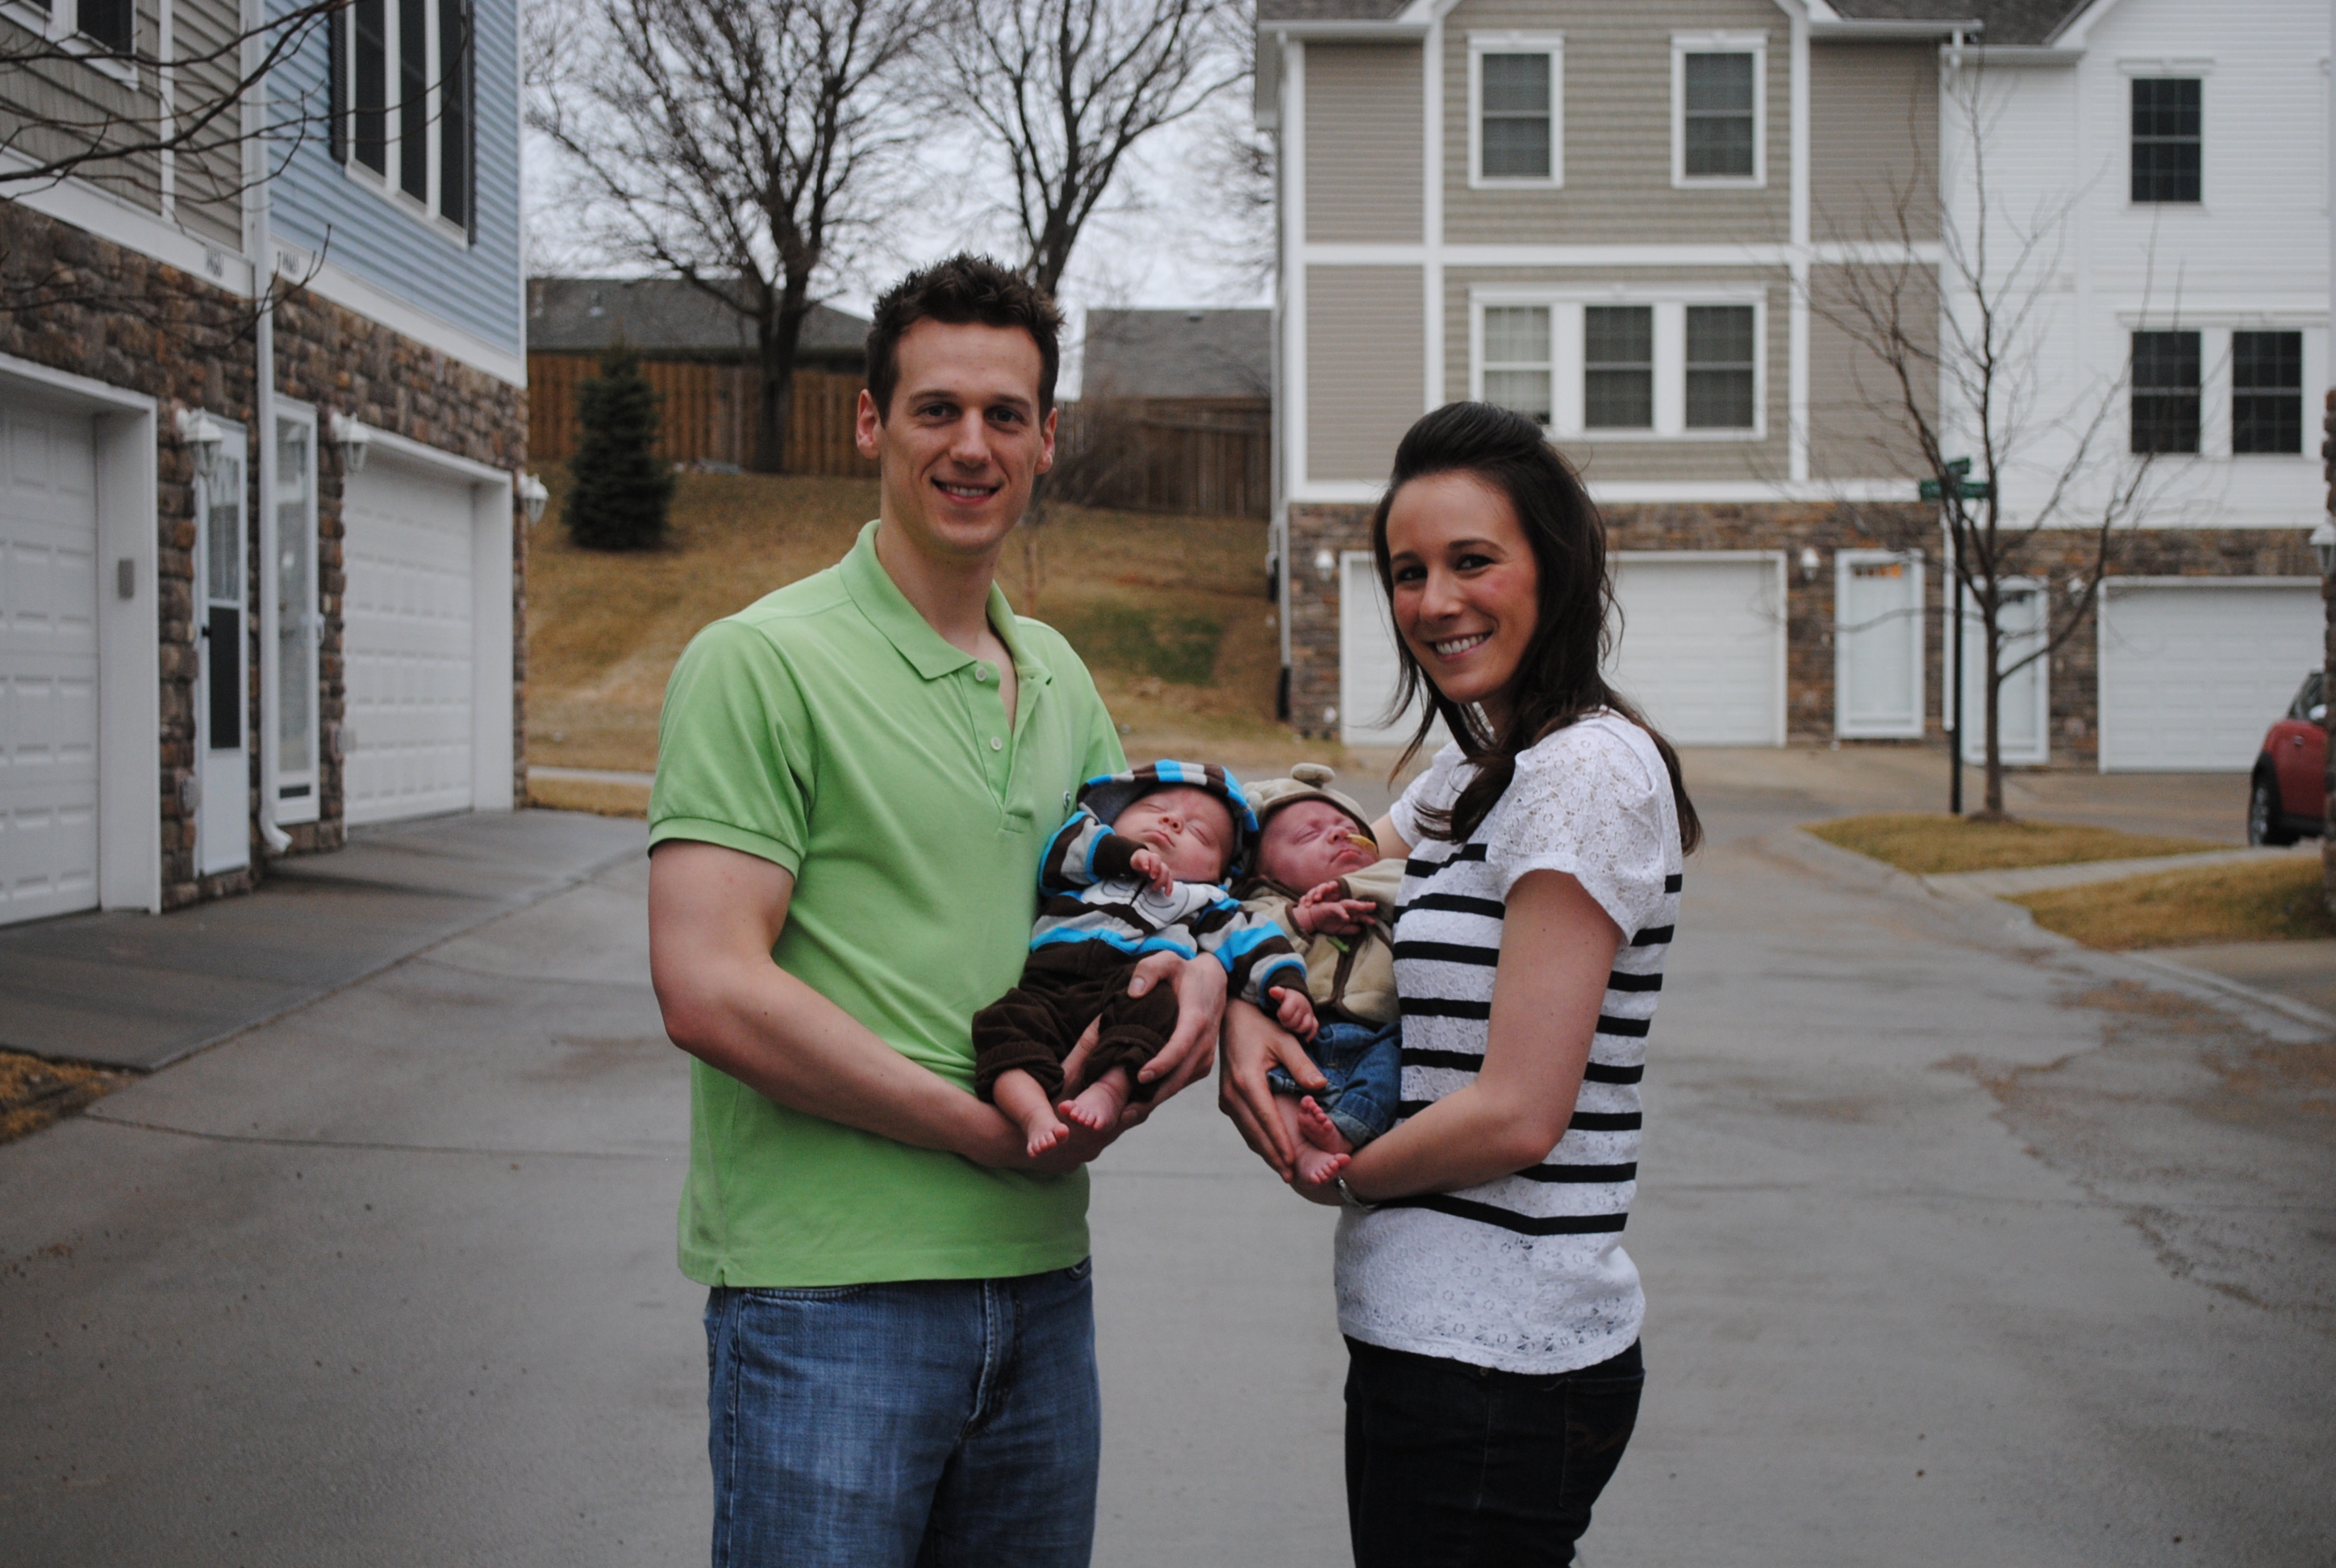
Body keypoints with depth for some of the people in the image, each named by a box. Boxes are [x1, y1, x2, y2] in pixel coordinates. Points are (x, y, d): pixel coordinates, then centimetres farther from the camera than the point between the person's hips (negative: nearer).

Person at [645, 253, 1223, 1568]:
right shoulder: (765, 661, -9)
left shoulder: (1057, 675, 13)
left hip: (1039, 1280, 7)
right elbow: (709, 990, -17)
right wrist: (988, 1129, -14)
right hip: (828, 1296, -7)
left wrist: (1195, 966, -1)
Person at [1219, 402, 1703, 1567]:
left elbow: (1517, 1113, -20)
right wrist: (1241, 1010, -7)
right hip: (1434, 1331, 9)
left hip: (1494, 1370, -9)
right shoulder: (1477, 772, 13)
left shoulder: (1586, 771, -16)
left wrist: (1335, 1177, -5)